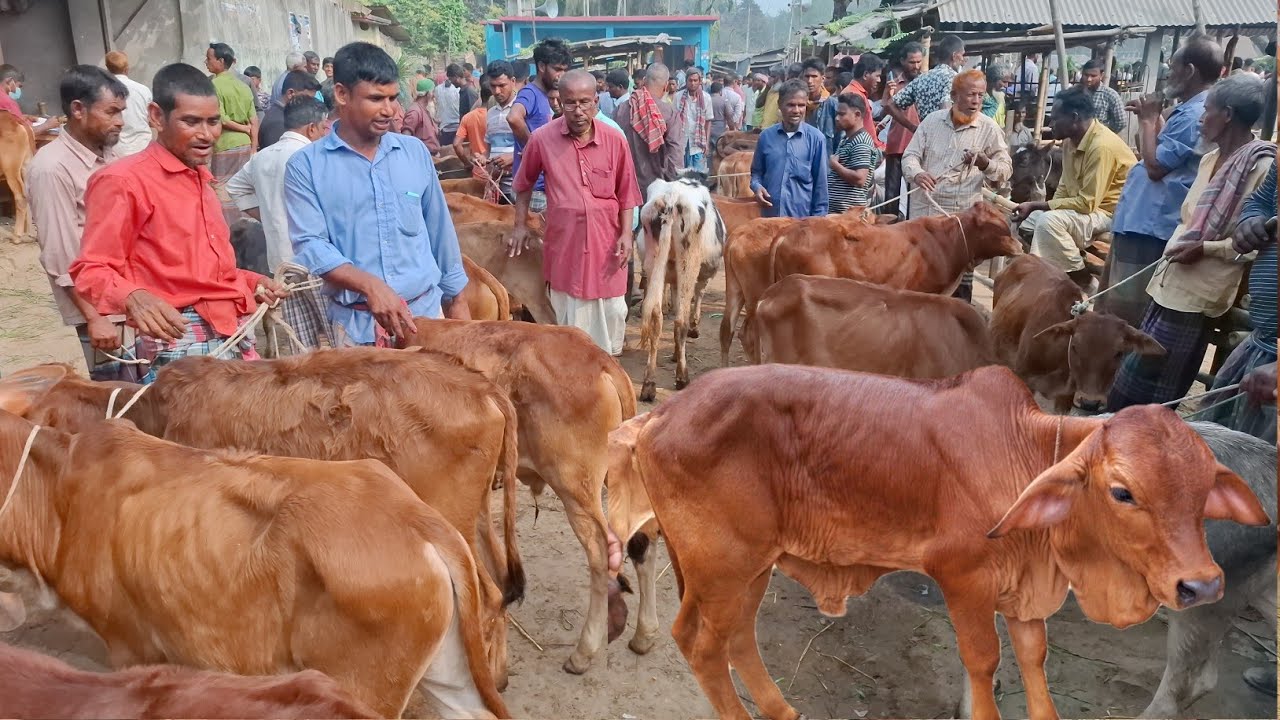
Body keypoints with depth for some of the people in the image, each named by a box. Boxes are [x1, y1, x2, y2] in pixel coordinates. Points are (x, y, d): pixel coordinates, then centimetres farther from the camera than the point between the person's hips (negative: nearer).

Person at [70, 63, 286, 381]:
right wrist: (134, 298, -28)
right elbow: (91, 270, -10)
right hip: (179, 341, -8)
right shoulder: (123, 181, -6)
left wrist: (252, 282, 14)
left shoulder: (200, 178, 21)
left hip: (236, 335, 8)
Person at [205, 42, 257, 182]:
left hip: (224, 147, -6)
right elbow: (254, 122, 6)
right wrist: (253, 151, 8)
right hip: (245, 145, 6)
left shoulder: (214, 85, -9)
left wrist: (244, 128, 0)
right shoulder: (243, 86, 9)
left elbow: (221, 120, -16)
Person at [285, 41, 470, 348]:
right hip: (354, 324, -3)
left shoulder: (415, 152, 8)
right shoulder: (306, 165, -2)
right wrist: (370, 285, -26)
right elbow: (309, 245, -11)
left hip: (425, 313, 3)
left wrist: (456, 299, 15)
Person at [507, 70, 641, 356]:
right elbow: (524, 184, 9)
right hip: (564, 244, -1)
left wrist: (626, 234, -3)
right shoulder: (542, 139, -7)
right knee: (571, 318, 9)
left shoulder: (614, 140, -5)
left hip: (605, 242, 1)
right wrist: (521, 225, 10)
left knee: (612, 313, 10)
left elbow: (626, 192, 4)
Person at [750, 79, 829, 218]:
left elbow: (820, 183, -1)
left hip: (802, 217, -2)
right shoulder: (766, 135, 2)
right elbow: (756, 171, 14)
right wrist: (757, 187, -8)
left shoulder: (816, 138, -5)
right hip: (770, 215, 2)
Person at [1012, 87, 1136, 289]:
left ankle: (1080, 277, -14)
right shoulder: (1071, 141, 2)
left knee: (1049, 222, -28)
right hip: (1086, 207, 10)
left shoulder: (1102, 146, -25)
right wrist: (1035, 208, -6)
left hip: (1113, 214, -9)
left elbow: (1087, 203, -27)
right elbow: (1064, 189, 9)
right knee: (1031, 219, 6)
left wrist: (1036, 206, -24)